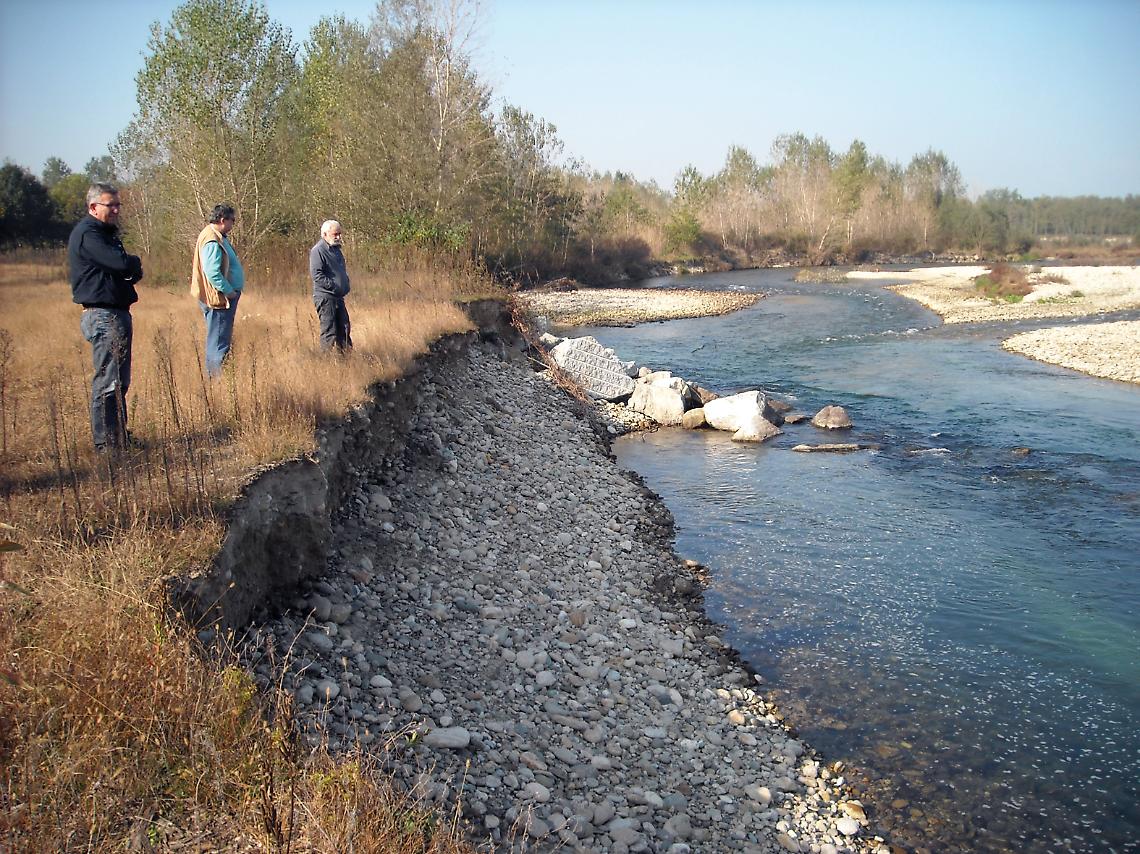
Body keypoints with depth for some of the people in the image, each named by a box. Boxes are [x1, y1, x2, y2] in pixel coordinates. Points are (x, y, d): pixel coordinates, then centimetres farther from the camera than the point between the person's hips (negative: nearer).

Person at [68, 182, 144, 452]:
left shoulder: (106, 232, 20)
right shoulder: (87, 234, -12)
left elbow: (133, 271, 16)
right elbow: (121, 263, -25)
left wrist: (132, 268, -7)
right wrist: (134, 262, -2)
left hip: (117, 314, 10)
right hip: (103, 316, -10)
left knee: (120, 381, 14)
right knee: (108, 382, -9)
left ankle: (120, 436, 22)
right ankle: (105, 443, -5)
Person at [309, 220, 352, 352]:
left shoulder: (336, 249, 17)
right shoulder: (318, 251, -11)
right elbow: (317, 275, -20)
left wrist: (346, 285, 12)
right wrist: (334, 286, -21)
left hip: (338, 297, 9)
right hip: (325, 297, -9)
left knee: (344, 329, 12)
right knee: (329, 331, -6)